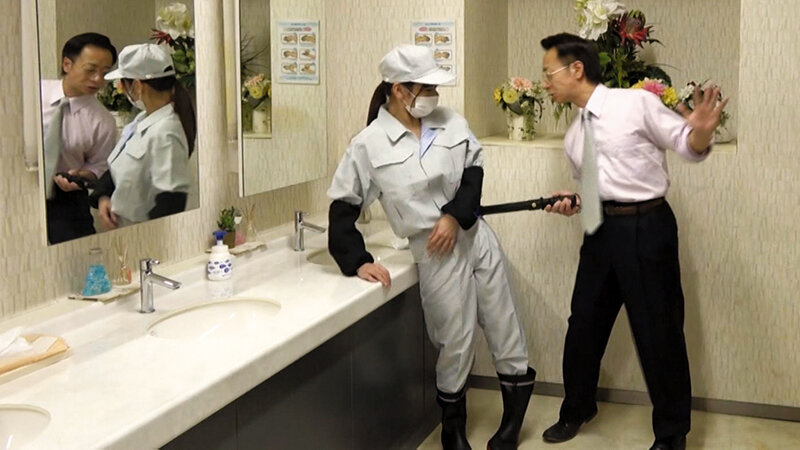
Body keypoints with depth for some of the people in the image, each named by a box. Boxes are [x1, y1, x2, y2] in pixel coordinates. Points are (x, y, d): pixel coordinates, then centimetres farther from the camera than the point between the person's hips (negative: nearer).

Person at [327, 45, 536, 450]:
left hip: (476, 237, 4)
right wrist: (358, 262, -13)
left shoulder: (451, 123, 2)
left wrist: (456, 215, -11)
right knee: (455, 346, 6)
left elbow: (474, 170, 5)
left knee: (506, 334, 10)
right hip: (435, 252, -4)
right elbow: (343, 207, -6)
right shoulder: (369, 144, -9)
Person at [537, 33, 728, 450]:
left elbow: (686, 145, -10)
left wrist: (701, 132, -32)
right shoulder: (574, 136, 11)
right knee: (584, 322, 15)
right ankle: (576, 410, 39)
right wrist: (574, 202, 1)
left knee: (657, 329, 3)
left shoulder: (636, 103, -8)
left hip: (646, 226, -6)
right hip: (602, 229, 7)